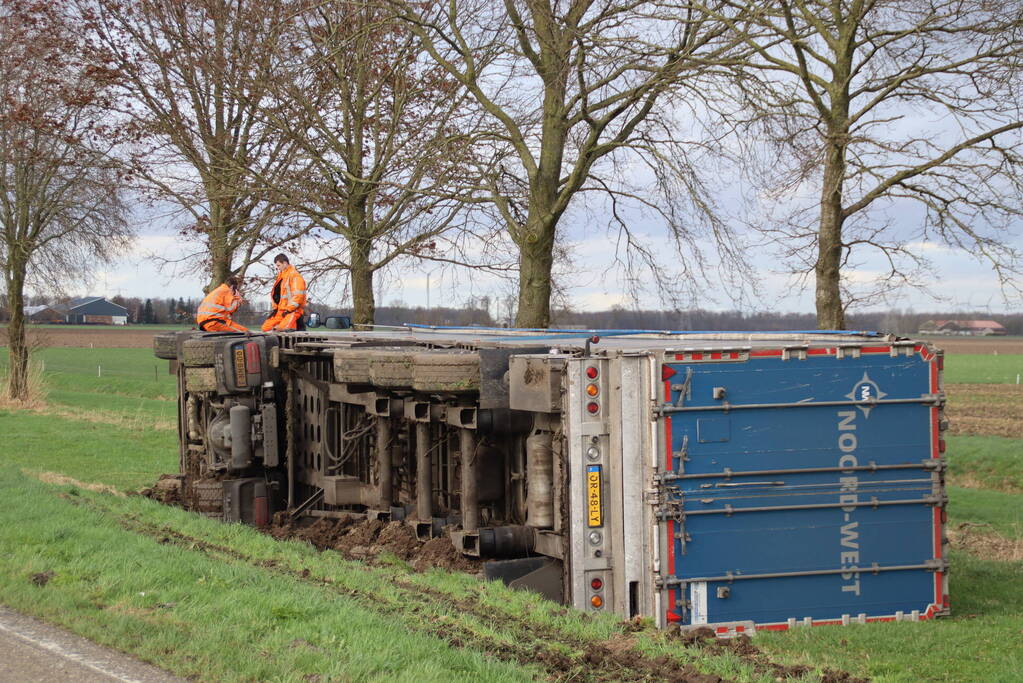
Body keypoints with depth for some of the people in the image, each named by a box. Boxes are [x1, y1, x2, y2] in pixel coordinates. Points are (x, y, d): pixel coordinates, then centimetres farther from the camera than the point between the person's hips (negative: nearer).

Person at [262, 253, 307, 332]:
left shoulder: (295, 276, -9)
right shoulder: (280, 277, 19)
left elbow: (298, 295, -18)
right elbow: (275, 294, 25)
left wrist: (288, 309, -19)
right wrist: (274, 308, 12)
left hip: (293, 310, -9)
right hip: (280, 311, 9)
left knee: (283, 327, -31)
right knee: (265, 327, 0)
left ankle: (299, 325, -8)